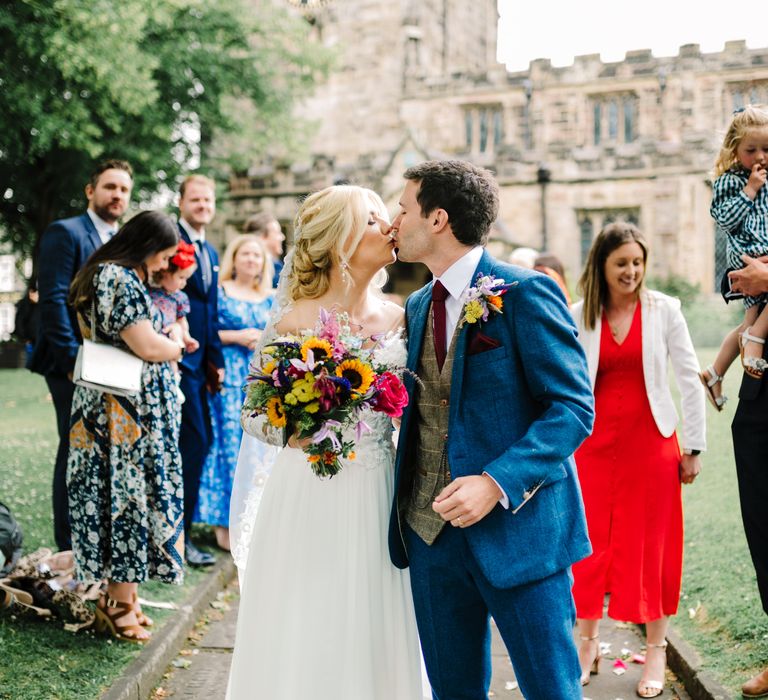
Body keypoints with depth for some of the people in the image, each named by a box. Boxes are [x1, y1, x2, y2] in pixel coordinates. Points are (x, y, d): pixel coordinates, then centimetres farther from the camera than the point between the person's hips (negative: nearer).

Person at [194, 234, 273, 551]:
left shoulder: (270, 298, 15)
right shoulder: (219, 292, 3)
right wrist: (236, 337, -12)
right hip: (229, 379, -4)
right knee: (229, 445, -6)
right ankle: (225, 522, 0)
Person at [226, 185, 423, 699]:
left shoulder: (399, 319, 4)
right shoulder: (293, 322, -7)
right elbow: (254, 415, -2)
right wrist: (294, 432, -19)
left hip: (377, 501, 3)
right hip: (309, 500, -3)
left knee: (373, 635, 9)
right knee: (304, 641, 4)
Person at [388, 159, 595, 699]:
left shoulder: (524, 292, -10)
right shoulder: (418, 305, 12)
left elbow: (573, 407, -14)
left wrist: (497, 482, -24)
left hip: (518, 527, -6)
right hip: (431, 529, 7)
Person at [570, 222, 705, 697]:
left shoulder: (663, 309, -2)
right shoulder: (578, 317, 2)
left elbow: (689, 379, 0)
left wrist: (693, 446, -1)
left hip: (650, 440, -1)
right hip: (594, 441, 1)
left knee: (652, 545, 5)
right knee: (590, 542, 6)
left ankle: (657, 651, 19)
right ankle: (589, 644, 23)